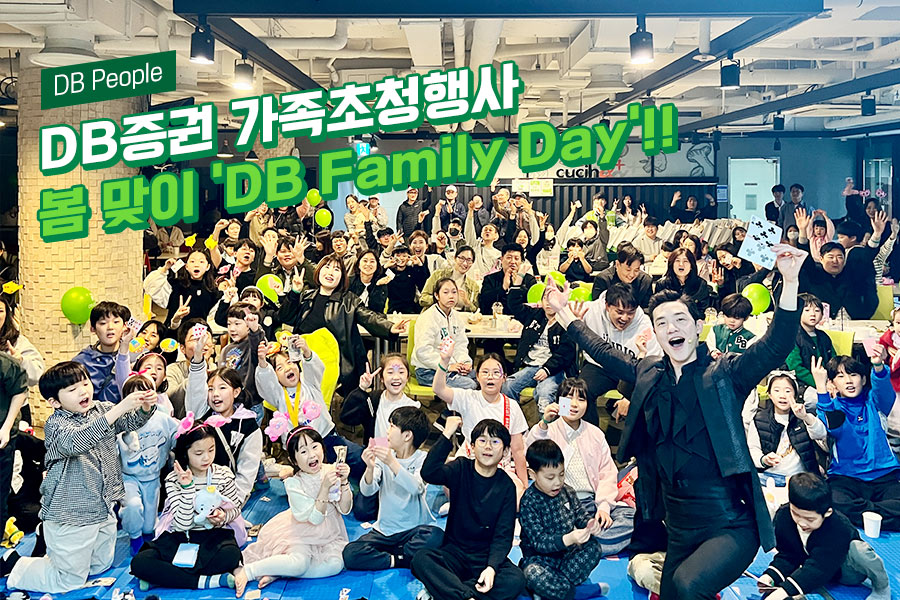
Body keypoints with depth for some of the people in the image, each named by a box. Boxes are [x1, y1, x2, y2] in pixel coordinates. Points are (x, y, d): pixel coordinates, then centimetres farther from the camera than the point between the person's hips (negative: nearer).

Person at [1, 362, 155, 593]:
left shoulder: (101, 409, 1)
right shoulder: (55, 425, -18)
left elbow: (133, 421, -7)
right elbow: (75, 442, -38)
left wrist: (145, 407, -33)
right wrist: (119, 408, -47)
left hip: (103, 507, 7)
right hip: (71, 514, -6)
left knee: (101, 565, 23)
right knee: (70, 580, 5)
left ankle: (49, 537, 40)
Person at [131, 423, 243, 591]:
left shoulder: (223, 475, -4)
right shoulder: (173, 480, -9)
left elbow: (235, 508, 9)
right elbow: (182, 524, -17)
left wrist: (224, 516, -15)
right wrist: (187, 488, -27)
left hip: (213, 534, 0)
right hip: (180, 535, 0)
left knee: (231, 555, -37)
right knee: (139, 563, -25)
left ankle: (165, 576, -22)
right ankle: (205, 581, -29)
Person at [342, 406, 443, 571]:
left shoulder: (422, 459, -5)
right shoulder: (383, 456, 3)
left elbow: (416, 488, -25)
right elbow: (367, 491, -10)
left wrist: (392, 462, -37)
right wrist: (370, 468, -31)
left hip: (414, 530, -2)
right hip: (384, 531, 2)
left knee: (435, 536, -35)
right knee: (350, 554, -22)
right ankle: (398, 561, -10)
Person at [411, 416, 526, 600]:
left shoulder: (506, 487, -1)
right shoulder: (461, 469, -1)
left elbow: (503, 535, -6)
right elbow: (429, 473, -22)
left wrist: (492, 567, -24)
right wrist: (447, 435, -25)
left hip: (487, 556, 1)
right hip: (454, 552, 0)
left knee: (516, 580, -30)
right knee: (420, 559, -30)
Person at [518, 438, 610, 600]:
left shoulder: (567, 492, 1)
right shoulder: (528, 503, -17)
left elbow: (581, 515, 10)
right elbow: (539, 541, -22)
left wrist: (591, 523, -16)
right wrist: (568, 539, -38)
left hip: (567, 553, 6)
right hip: (539, 558, -6)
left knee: (593, 546, -15)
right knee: (534, 576, -35)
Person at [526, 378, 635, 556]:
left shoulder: (595, 434, 16)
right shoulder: (550, 431, 4)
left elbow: (608, 473, 12)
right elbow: (531, 456, -18)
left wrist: (603, 506, -4)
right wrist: (543, 424, -34)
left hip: (593, 501, 5)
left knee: (630, 516, -22)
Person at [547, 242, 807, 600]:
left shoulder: (724, 375, -7)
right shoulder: (649, 375, 7)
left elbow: (776, 346, -20)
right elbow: (605, 354, 23)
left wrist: (790, 282, -32)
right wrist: (563, 312, 27)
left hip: (730, 526, -6)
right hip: (678, 529, 6)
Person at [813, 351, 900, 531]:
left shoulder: (873, 401, 11)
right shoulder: (833, 407, 8)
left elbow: (883, 389, -14)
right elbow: (832, 426, -16)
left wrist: (878, 366, -38)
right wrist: (820, 387, -29)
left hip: (884, 475, 0)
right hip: (845, 477, 0)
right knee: (832, 505, -34)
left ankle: (859, 515, -16)